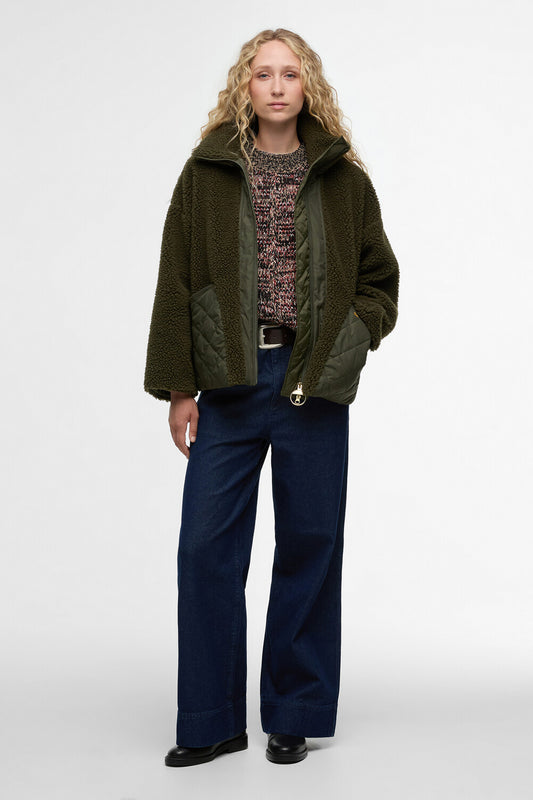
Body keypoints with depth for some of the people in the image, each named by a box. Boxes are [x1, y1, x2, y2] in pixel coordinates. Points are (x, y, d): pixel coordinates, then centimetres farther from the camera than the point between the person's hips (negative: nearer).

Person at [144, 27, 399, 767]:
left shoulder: (344, 179, 7)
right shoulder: (207, 173, 6)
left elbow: (380, 280, 12)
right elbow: (176, 284, 4)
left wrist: (350, 340, -5)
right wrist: (178, 386, -1)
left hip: (313, 382, 0)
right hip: (229, 381, 0)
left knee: (309, 545, 5)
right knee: (206, 546, -1)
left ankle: (295, 715, 20)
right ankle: (212, 722, 13)